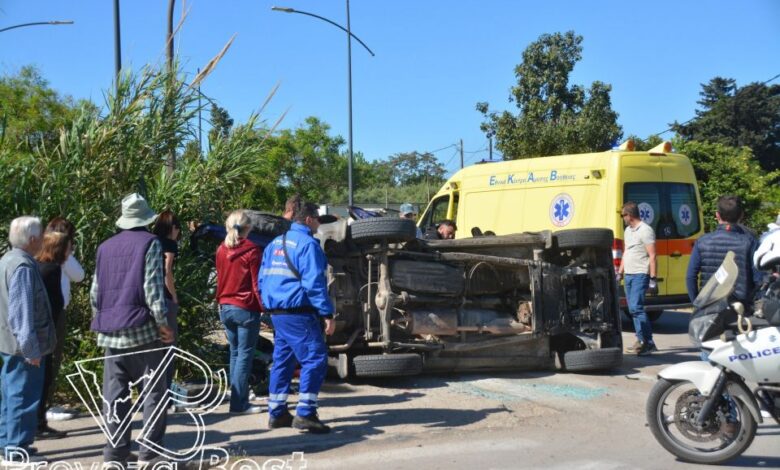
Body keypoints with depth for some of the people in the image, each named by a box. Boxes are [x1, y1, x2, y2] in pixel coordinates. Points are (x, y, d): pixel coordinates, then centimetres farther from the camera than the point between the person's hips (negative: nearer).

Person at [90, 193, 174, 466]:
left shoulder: (105, 247, 12)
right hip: (142, 329, -5)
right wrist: (163, 322, -7)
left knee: (114, 395, 7)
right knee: (153, 392, 4)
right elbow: (152, 288, -12)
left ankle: (115, 454, 8)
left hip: (110, 332, 5)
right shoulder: (149, 243, -4)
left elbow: (95, 292, 12)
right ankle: (149, 453, 2)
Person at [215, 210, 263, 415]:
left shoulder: (221, 250, 6)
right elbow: (256, 283, -11)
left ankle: (238, 399, 18)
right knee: (245, 354, -2)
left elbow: (219, 279, 14)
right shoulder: (251, 250, -11)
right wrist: (265, 307, -6)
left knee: (235, 352, 15)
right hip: (246, 309, -6)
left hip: (226, 307, 6)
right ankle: (239, 403, -4)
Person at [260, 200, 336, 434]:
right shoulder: (307, 244, -11)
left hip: (277, 312, 9)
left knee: (282, 361, 15)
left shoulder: (275, 243, 16)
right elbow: (314, 282, -18)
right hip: (298, 312, -9)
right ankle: (305, 414, -13)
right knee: (315, 359, -8)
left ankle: (277, 414, 19)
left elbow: (263, 279, 19)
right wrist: (327, 314, -17)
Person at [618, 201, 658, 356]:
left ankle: (647, 342, -13)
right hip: (629, 275, 9)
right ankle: (642, 341, 15)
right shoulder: (628, 230, 16)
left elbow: (652, 256, -14)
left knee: (636, 308, -16)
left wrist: (653, 278, -18)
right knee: (633, 309, 9)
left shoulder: (645, 230, -11)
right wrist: (620, 272, 22)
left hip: (640, 275, -9)